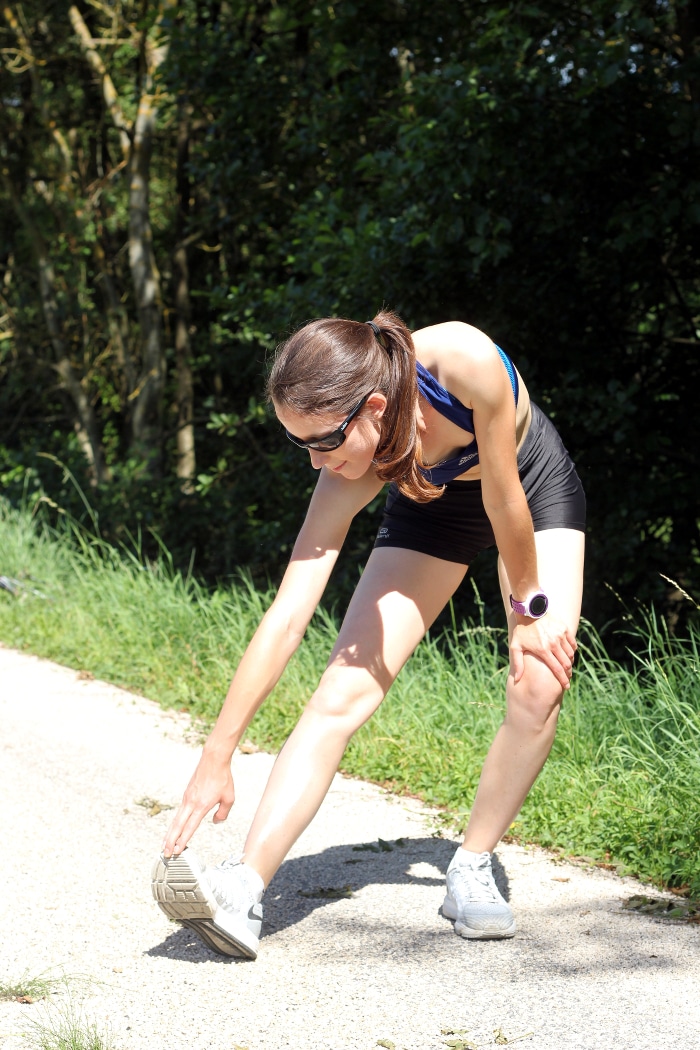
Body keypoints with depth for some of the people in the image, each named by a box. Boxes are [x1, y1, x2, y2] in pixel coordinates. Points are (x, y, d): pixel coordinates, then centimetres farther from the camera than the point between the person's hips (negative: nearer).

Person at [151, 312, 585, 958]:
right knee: (343, 691, -15)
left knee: (540, 683, -20)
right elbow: (287, 615, -33)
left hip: (535, 488, -1)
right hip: (434, 509, 1)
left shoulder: (465, 363, -42)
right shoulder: (353, 476, -31)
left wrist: (529, 606, -14)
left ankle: (472, 869, -1)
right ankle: (243, 891, -23)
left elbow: (505, 499, -28)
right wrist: (217, 758, -35)